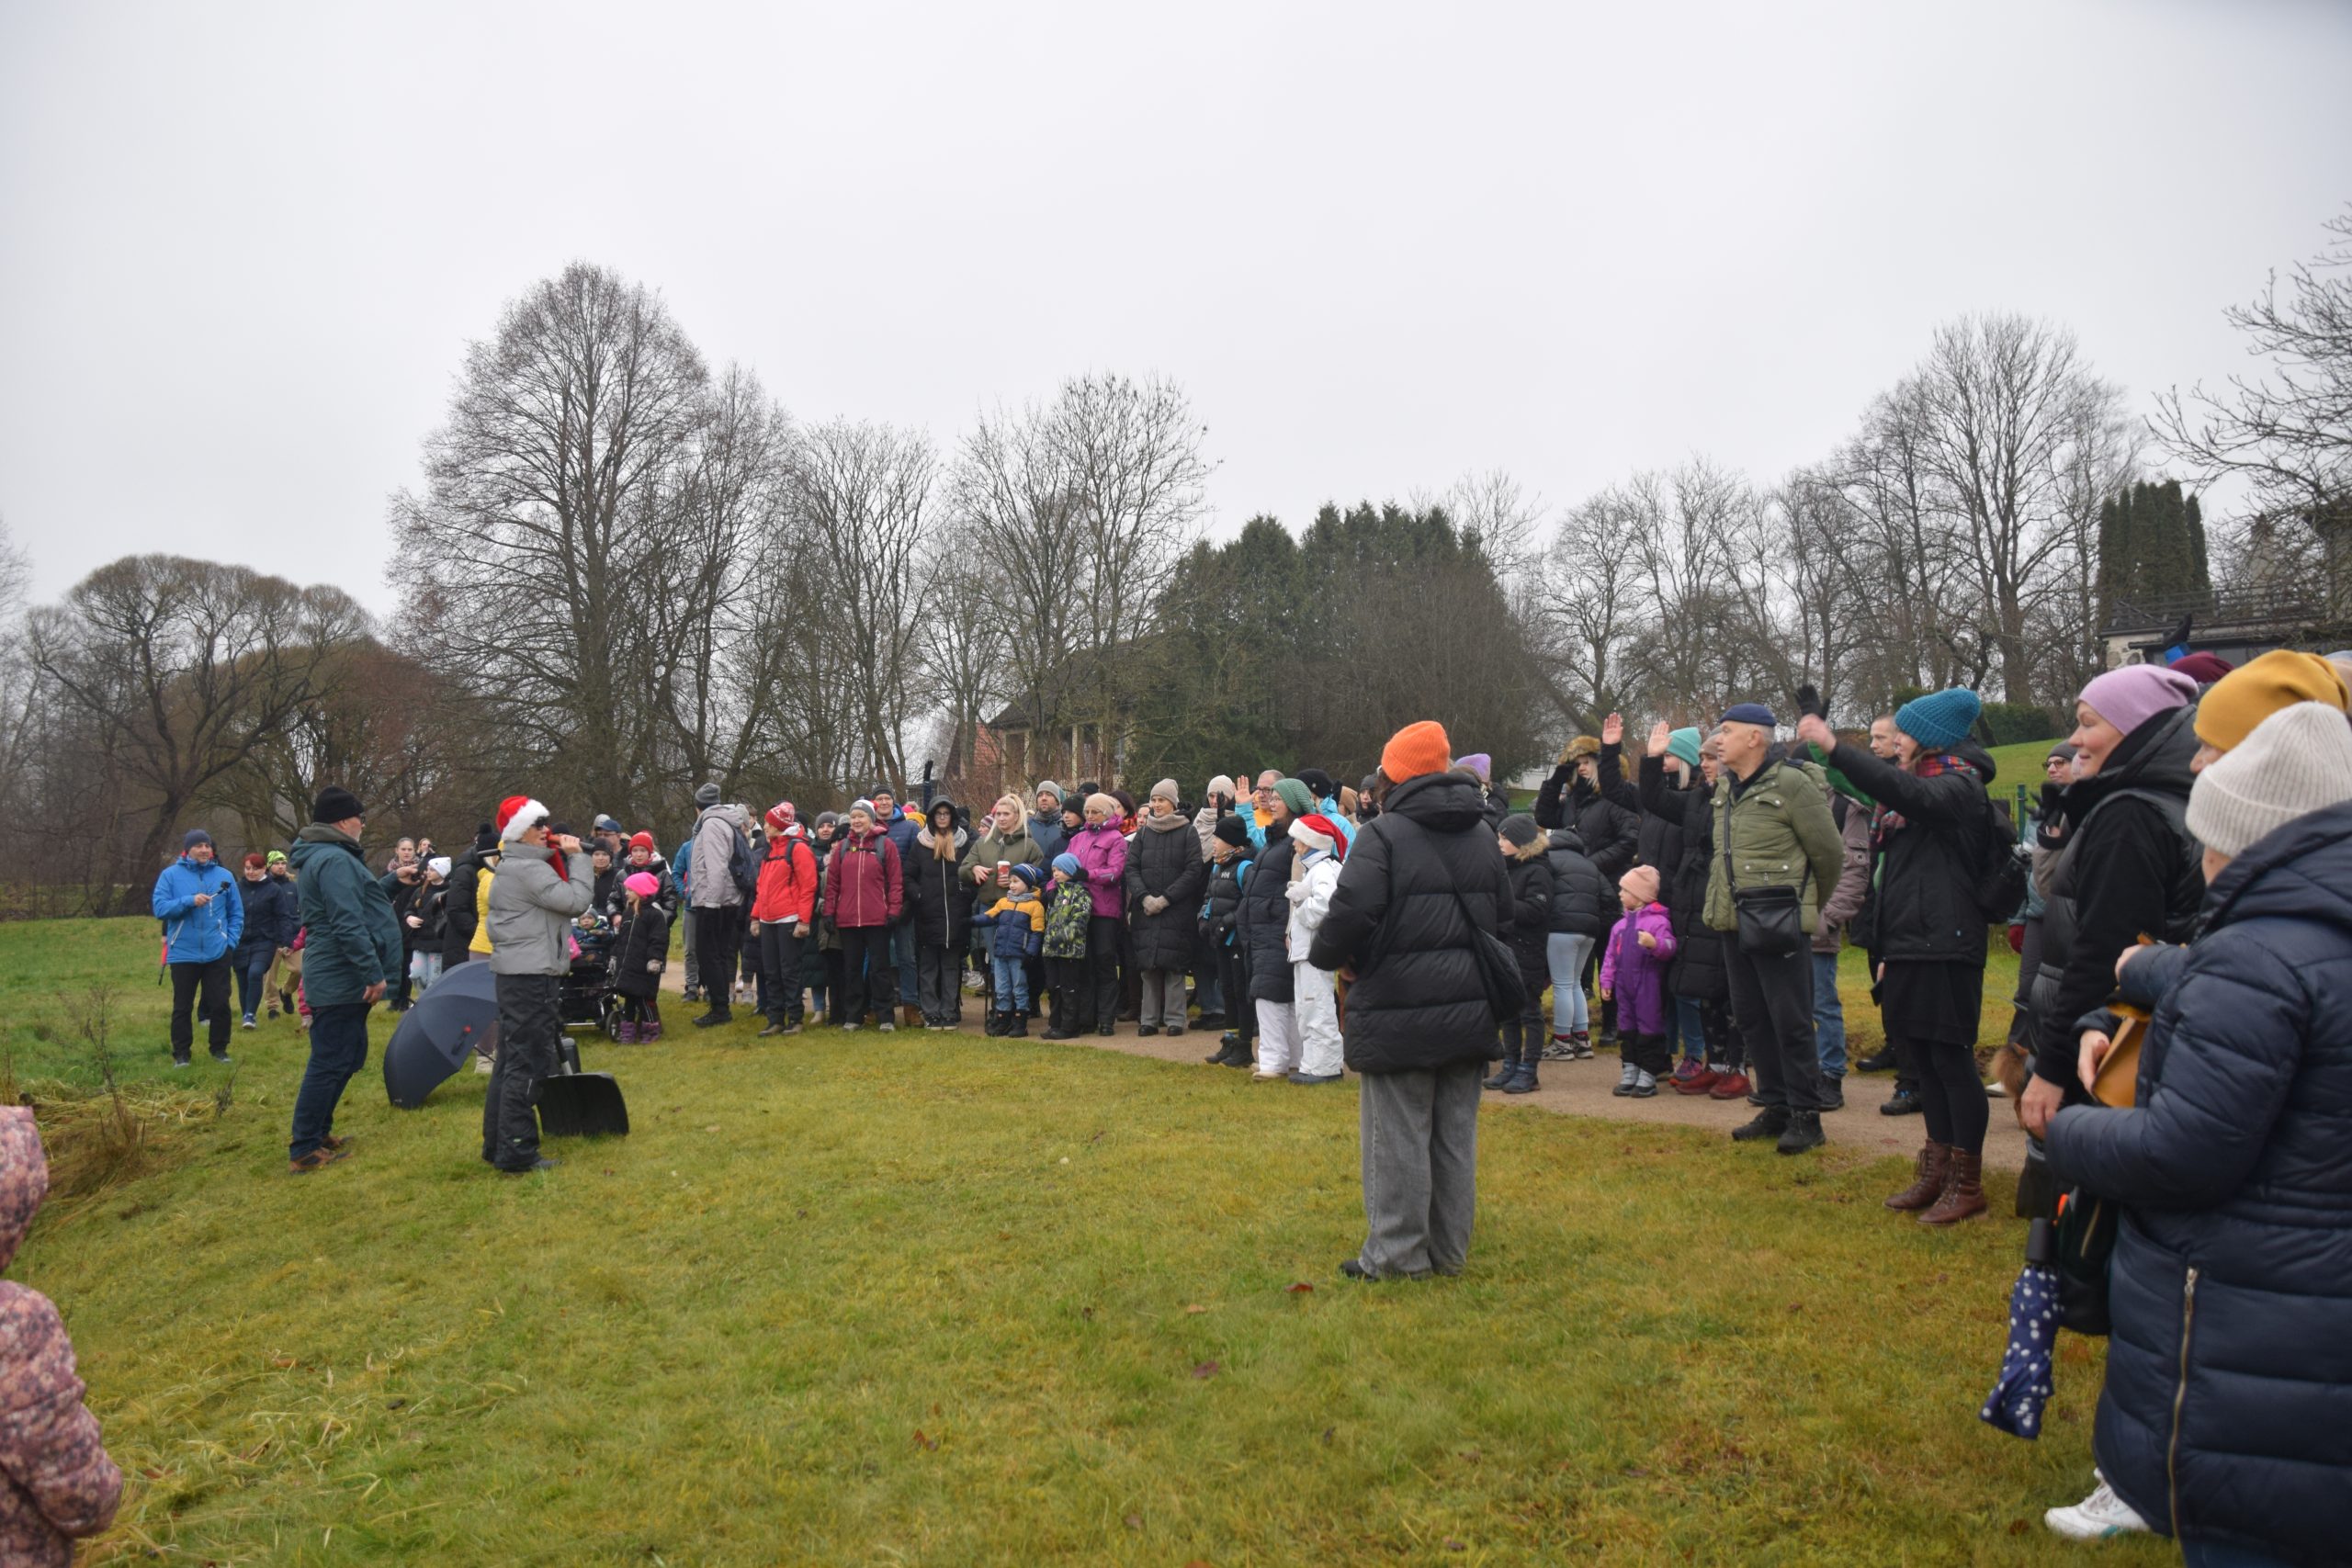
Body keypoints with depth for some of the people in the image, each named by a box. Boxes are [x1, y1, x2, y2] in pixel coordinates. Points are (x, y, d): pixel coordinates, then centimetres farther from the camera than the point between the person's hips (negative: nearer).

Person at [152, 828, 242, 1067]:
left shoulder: (224, 875, 5)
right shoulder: (170, 875, 0)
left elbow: (236, 912, 9)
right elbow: (159, 908, -8)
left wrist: (231, 940, -1)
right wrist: (189, 901, -21)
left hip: (217, 953, 1)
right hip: (183, 953, -1)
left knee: (220, 1003, 5)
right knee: (182, 1006, 7)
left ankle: (219, 1048, 19)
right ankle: (181, 1053, 17)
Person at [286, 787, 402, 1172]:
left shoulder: (324, 857, 17)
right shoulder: (335, 860, -18)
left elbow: (356, 900, 28)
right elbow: (348, 924, -25)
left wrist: (392, 880, 23)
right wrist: (374, 974, -23)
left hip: (337, 978, 11)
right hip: (341, 980, -11)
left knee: (346, 1058, 19)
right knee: (329, 1064, -6)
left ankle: (318, 1134, 28)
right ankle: (304, 1151, 0)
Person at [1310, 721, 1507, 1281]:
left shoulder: (1383, 835, -13)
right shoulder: (1482, 834, 11)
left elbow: (1350, 914, -21)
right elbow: (1505, 915, 18)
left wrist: (1325, 956, -2)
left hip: (1399, 1013, -7)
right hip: (1469, 1012, 7)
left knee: (1399, 1136, 2)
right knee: (1456, 1136, 12)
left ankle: (1397, 1254, 9)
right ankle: (1449, 1251, 21)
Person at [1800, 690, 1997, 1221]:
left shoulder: (1958, 784, -8)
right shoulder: (1917, 784, 18)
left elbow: (1908, 793, -31)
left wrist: (1834, 747, -33)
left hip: (1943, 947, -9)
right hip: (1906, 946, 9)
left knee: (1951, 1057, -4)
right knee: (1923, 1056, 13)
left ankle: (1967, 1183, 4)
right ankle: (1937, 1170, 22)